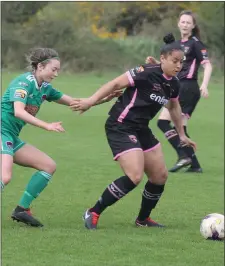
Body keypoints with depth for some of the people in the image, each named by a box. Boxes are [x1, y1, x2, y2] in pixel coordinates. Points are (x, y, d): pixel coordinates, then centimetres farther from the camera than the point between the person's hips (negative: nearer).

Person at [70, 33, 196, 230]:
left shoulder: (173, 84, 5)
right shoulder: (147, 73, -19)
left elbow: (174, 107, 24)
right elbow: (116, 84, -18)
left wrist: (182, 135, 32)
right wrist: (90, 101, -23)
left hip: (141, 130, 9)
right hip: (121, 127, -9)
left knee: (160, 176, 11)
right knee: (135, 177, -21)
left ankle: (143, 219, 32)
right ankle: (93, 213, -10)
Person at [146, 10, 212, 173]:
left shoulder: (195, 43, -6)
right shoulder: (178, 44, 18)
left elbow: (207, 65, -14)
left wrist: (204, 85, -28)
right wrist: (156, 63, 9)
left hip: (188, 87, -9)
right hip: (181, 88, 9)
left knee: (163, 121, -14)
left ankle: (183, 155, -18)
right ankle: (195, 165, 8)